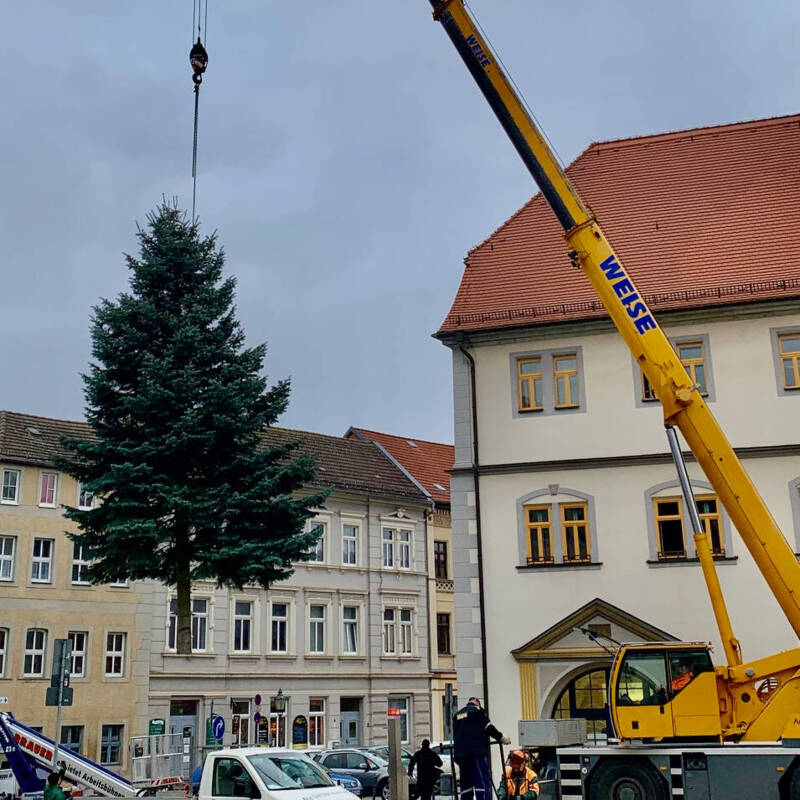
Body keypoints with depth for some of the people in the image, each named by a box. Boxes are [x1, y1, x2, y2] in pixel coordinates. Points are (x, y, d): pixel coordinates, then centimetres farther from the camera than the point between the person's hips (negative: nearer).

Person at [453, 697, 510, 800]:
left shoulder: (457, 714, 24)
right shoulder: (477, 710, 6)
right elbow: (489, 728, -1)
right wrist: (502, 738, 8)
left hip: (460, 753, 7)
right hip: (476, 752, -7)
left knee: (466, 784, 10)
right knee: (483, 783, -12)